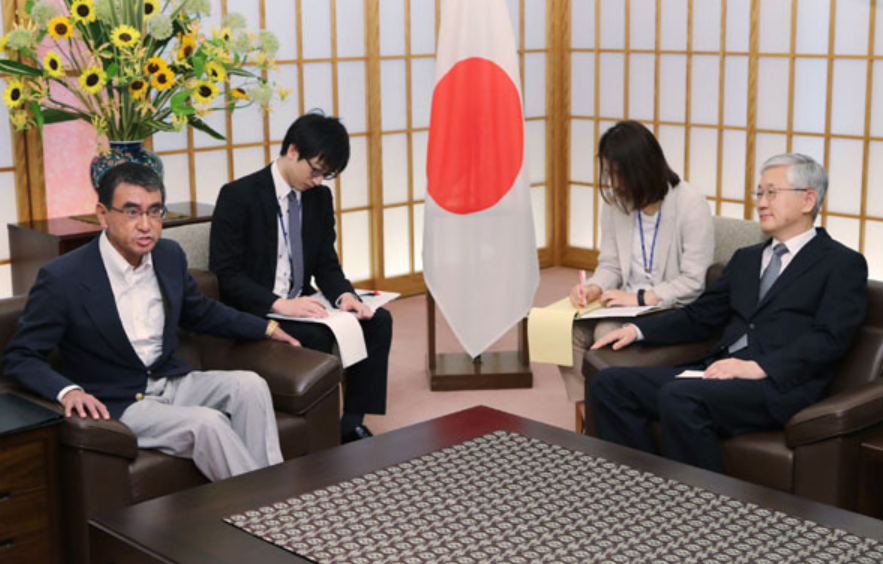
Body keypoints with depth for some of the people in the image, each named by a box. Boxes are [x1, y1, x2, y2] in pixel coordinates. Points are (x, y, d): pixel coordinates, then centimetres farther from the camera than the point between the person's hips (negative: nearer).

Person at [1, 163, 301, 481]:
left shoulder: (170, 255, 3)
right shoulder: (62, 278, -16)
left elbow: (200, 312, 23)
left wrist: (265, 328, 18)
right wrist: (67, 391, -29)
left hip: (172, 382, 6)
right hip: (115, 404, -6)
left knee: (249, 385, -16)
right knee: (207, 423, -27)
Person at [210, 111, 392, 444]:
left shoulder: (320, 198, 9)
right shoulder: (238, 196, -11)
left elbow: (326, 264, 12)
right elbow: (225, 274, -16)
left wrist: (344, 295, -12)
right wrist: (278, 304, -28)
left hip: (300, 305, 7)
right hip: (253, 313, -7)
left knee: (377, 321, -13)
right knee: (315, 336, -33)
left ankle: (351, 425, -10)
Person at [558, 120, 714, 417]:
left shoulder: (690, 204, -12)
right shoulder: (615, 202, 8)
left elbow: (694, 282, -14)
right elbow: (610, 264, 12)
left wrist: (640, 298, -20)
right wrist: (594, 288, -10)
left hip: (673, 311, -6)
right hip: (626, 304, 6)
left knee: (608, 333, -31)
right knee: (568, 331, -22)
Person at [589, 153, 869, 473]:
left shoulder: (844, 264, 5)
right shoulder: (746, 259, 28)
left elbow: (829, 338, -9)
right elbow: (700, 317, 27)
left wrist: (759, 367, -22)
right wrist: (639, 330, 11)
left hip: (780, 383, -7)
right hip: (720, 374, 7)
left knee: (678, 398, -34)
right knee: (609, 384, -10)